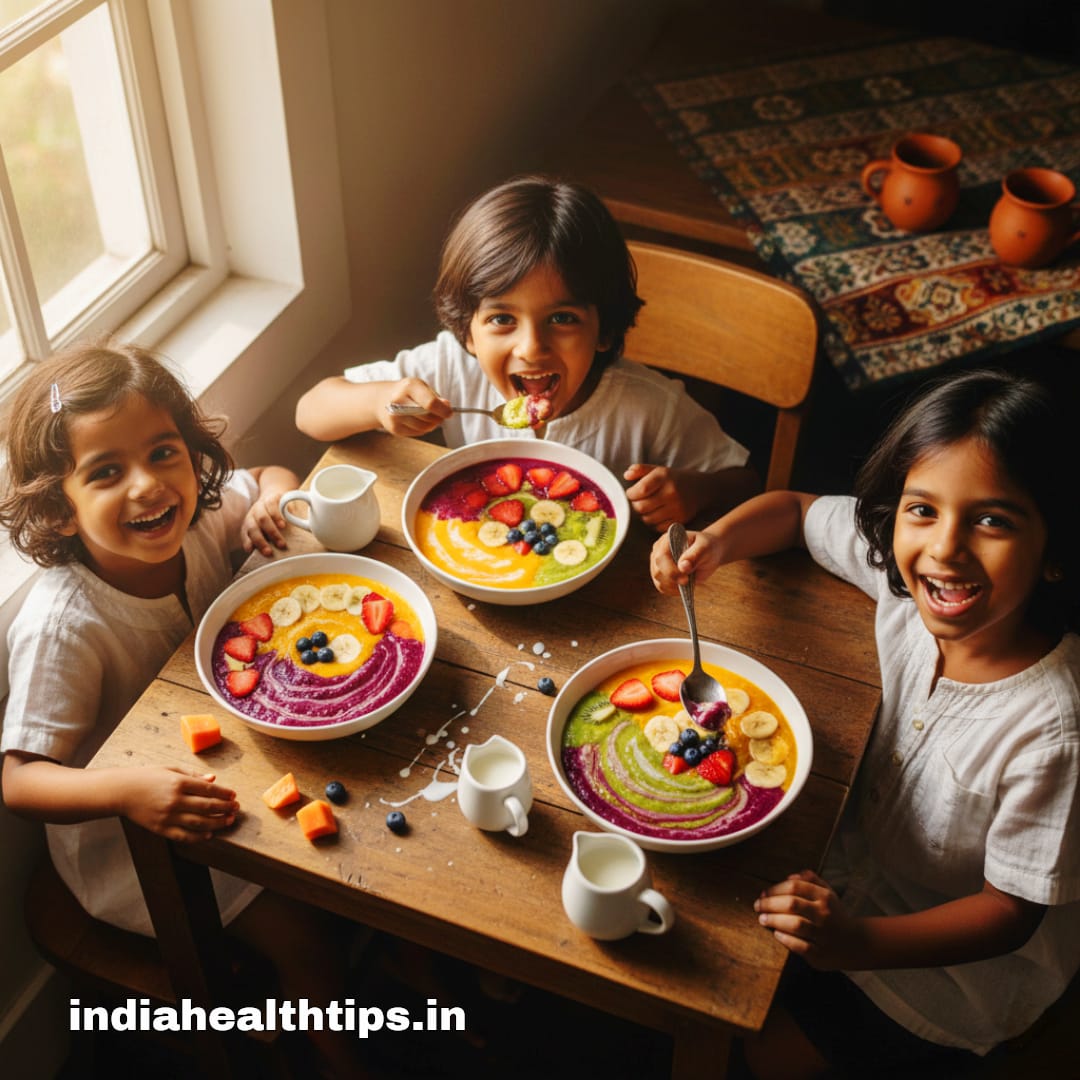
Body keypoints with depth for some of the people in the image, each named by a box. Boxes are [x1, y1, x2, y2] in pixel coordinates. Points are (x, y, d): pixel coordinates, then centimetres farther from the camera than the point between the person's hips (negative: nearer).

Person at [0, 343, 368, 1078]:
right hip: (123, 834, -6)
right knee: (303, 934, -12)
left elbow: (270, 477, 6)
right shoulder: (62, 627, -34)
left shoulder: (201, 520, -16)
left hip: (217, 764, 6)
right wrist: (130, 790, -48)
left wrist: (275, 495, -19)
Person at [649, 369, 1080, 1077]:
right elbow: (797, 511, -1)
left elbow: (1009, 911, -24)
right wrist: (716, 541, -22)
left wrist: (856, 941, -37)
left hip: (956, 958, -5)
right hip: (862, 850, 5)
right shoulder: (902, 568, -21)